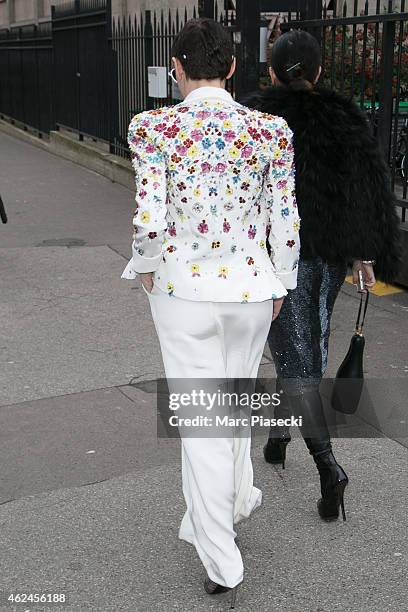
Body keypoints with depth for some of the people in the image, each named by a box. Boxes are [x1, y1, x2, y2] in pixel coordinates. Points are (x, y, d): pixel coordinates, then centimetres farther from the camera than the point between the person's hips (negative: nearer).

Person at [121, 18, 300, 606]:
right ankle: (233, 499, 48)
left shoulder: (153, 127, -12)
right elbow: (286, 223, -2)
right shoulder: (271, 131, -5)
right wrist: (279, 287, 12)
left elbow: (149, 220, -18)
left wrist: (147, 270, 2)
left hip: (182, 288, -2)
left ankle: (222, 561, 18)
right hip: (251, 289, 2)